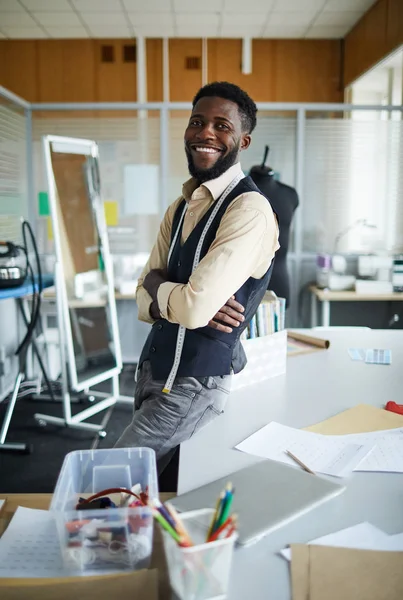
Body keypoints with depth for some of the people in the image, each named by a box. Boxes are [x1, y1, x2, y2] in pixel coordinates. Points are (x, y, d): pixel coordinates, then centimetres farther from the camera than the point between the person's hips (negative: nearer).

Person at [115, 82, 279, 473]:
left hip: (195, 382, -8)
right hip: (154, 367, 8)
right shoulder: (179, 209, 9)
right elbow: (144, 300, 6)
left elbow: (195, 306, -27)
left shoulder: (249, 210, -18)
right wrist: (184, 300, -16)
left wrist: (156, 286, -6)